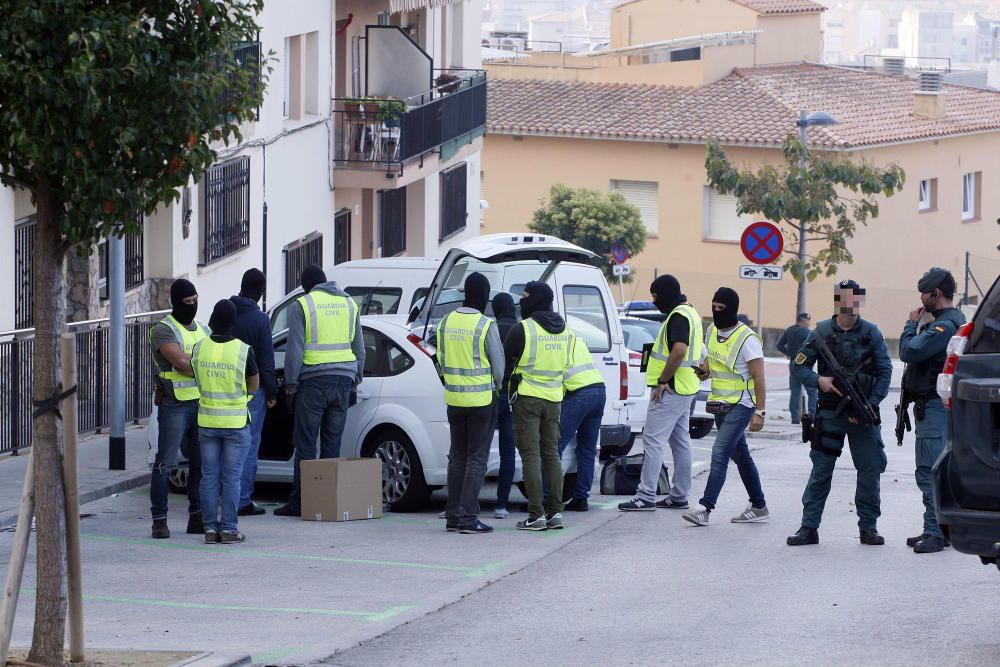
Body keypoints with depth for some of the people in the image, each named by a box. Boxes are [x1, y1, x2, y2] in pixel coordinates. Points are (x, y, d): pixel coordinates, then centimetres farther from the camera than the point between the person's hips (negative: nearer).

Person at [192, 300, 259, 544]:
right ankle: (229, 529, 2)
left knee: (209, 477, 9)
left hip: (207, 421, 3)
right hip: (236, 422, -3)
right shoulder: (243, 350, -12)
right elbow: (254, 386, -1)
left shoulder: (199, 348, -4)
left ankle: (210, 528, 8)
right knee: (231, 478, 2)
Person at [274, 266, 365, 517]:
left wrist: (291, 386, -3)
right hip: (343, 380, 5)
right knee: (332, 442, 9)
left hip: (313, 382, -5)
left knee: (306, 443, -1)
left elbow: (294, 350, -8)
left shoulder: (302, 305, -4)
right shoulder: (348, 303, 12)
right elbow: (359, 348, 16)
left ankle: (300, 501, -3)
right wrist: (355, 381, 22)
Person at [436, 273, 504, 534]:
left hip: (454, 400, 6)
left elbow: (441, 361, 10)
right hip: (482, 399, -6)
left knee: (457, 456, 13)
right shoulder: (485, 326, -14)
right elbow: (499, 365, -7)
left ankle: (453, 516, 14)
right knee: (477, 458, -1)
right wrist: (497, 386, 13)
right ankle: (467, 518, -6)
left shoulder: (446, 322, 3)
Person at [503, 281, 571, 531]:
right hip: (554, 398, 6)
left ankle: (536, 514, -8)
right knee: (551, 454, 12)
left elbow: (504, 361, -6)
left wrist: (504, 385, 9)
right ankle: (555, 511, 8)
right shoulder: (564, 331, 10)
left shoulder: (522, 330, -12)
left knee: (530, 455, -4)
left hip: (527, 398, -6)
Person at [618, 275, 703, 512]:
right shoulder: (690, 313, 17)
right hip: (685, 390, 11)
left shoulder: (678, 316, -16)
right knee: (680, 443, 13)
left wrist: (663, 381, -23)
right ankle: (679, 496, 18)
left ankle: (646, 497, -13)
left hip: (670, 391, -11)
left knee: (653, 441, -10)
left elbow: (679, 350, -29)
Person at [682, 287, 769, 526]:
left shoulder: (747, 339, -16)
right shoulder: (712, 331, 8)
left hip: (740, 406, -9)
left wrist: (759, 411, -19)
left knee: (719, 454, -17)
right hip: (720, 405, 9)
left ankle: (705, 507, -23)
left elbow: (759, 377, -15)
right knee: (741, 457, 14)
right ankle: (759, 508, 23)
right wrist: (702, 371, 0)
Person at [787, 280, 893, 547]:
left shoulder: (871, 333, 1)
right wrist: (819, 380, -14)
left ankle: (868, 527, 12)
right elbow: (800, 365, 5)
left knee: (870, 470, 1)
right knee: (821, 471, 0)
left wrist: (870, 405, -9)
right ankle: (809, 527, 3)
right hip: (830, 412, -1)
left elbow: (884, 372, 0)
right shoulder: (821, 332, 1)